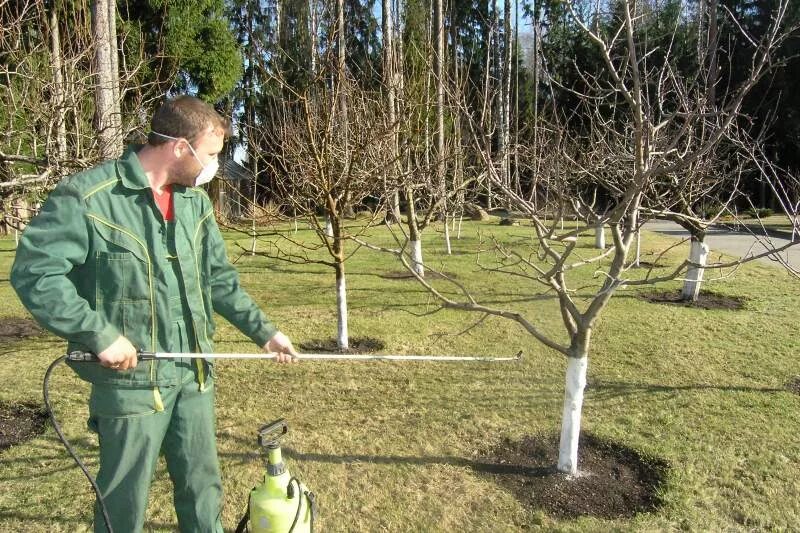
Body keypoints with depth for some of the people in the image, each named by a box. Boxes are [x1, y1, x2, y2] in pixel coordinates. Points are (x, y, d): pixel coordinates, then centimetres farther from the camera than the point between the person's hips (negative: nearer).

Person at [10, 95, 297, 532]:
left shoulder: (195, 201, 7)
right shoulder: (86, 196, -15)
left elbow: (219, 278, 12)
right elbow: (33, 272, -16)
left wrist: (263, 331, 8)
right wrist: (101, 335, -20)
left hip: (194, 374, 6)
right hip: (131, 379, -6)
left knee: (203, 487, 20)